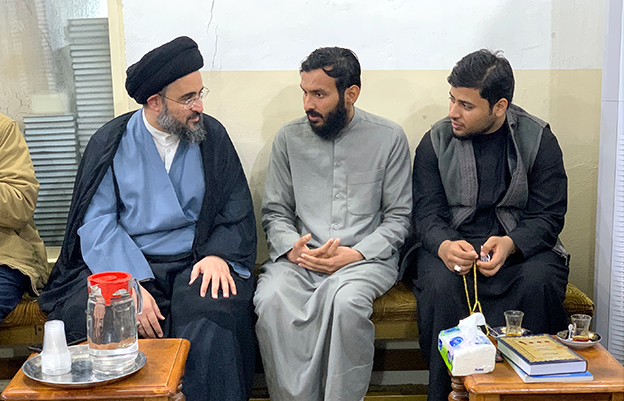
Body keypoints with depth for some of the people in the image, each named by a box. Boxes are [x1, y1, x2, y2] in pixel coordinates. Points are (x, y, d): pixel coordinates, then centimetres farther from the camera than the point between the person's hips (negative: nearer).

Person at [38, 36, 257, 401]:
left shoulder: (212, 136, 8)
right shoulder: (111, 143, 4)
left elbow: (236, 211, 7)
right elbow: (97, 223, -4)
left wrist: (217, 254, -14)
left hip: (196, 262, 0)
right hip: (125, 263, 0)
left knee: (214, 315, -31)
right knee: (87, 316, -28)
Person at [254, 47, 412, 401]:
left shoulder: (389, 137, 3)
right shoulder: (289, 138, 9)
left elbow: (398, 216, 4)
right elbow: (275, 212, 12)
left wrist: (356, 253, -12)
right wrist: (292, 248, -10)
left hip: (366, 256, -2)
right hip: (300, 256, 2)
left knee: (346, 300, -35)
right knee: (271, 300, -30)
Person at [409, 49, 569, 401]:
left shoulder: (539, 140, 1)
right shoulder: (436, 141, 4)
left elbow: (548, 216, -3)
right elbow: (427, 213, -2)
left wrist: (510, 244, -25)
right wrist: (444, 245, -26)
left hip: (522, 245, 0)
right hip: (452, 244, 0)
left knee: (538, 283, -32)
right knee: (441, 284, -32)